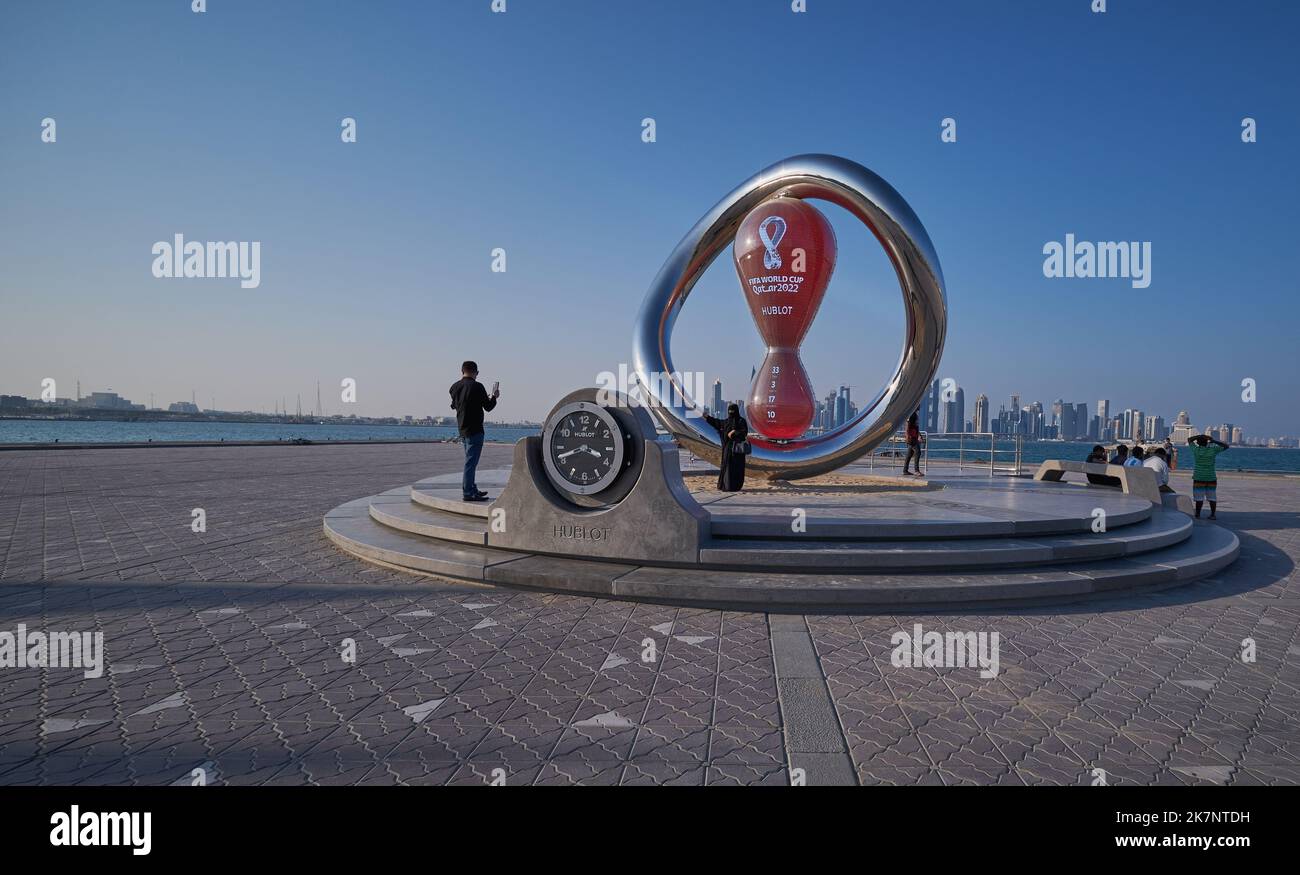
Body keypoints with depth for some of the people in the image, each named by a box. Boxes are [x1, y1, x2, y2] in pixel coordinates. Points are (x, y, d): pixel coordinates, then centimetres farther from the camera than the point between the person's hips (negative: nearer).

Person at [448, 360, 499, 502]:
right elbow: (488, 407, -9)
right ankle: (468, 493, -3)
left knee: (470, 460, 18)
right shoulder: (477, 386, -14)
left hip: (461, 429, 8)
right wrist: (494, 397, 12)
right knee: (471, 461, -5)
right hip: (474, 430, -8)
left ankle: (472, 489, 26)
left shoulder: (454, 387, 7)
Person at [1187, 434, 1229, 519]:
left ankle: (1198, 514, 3)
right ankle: (1213, 514, 11)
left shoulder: (1196, 450, -7)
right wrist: (1214, 441, 5)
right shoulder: (1213, 450, -4)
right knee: (1212, 497, 9)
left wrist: (1200, 436, 4)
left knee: (1199, 497, 0)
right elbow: (1226, 446, 11)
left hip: (1199, 478, -2)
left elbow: (1189, 440, 9)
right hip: (1211, 478, 2)